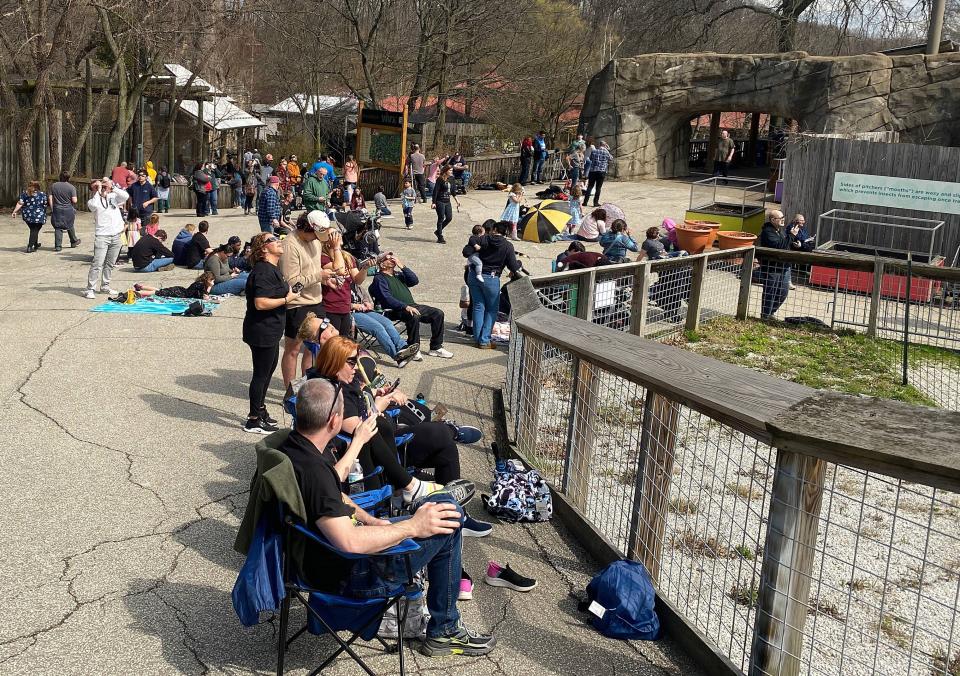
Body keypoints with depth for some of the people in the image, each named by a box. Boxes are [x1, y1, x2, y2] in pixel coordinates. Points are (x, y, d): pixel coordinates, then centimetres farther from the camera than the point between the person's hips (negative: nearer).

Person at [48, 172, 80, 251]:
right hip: (68, 210, -1)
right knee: (70, 226, 18)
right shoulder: (71, 187, -7)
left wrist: (52, 209, 6)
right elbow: (74, 200, -12)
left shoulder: (53, 186, 3)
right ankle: (74, 241, 33)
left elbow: (50, 198, 1)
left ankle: (58, 246, -1)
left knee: (58, 228, 3)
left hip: (57, 210, 1)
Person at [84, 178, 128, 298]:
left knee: (110, 264, 12)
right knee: (97, 264, -10)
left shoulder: (113, 197, 11)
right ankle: (90, 289, -8)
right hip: (102, 236, -4)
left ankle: (105, 286, 24)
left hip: (116, 235, 5)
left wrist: (112, 187, -9)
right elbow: (94, 205, -24)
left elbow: (125, 196, -5)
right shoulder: (92, 201, 0)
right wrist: (99, 192, -12)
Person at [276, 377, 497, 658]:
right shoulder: (313, 470, -32)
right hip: (343, 575, -10)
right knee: (447, 521, -8)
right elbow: (349, 542, -38)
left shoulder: (293, 446, -1)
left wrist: (371, 521, 3)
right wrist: (412, 526, -26)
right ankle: (444, 631, 4)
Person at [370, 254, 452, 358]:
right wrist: (405, 307, -26)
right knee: (413, 316, -37)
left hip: (412, 306, 8)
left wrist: (402, 266, 2)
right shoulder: (379, 279, 0)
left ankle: (436, 348, -5)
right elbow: (387, 299, -14)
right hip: (395, 310, -7)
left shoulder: (398, 274, 24)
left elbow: (415, 281, 10)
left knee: (438, 313, -8)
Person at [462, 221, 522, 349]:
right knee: (492, 309, 11)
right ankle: (484, 341, 6)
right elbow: (514, 268, -6)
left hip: (474, 276, 3)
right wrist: (519, 263, 16)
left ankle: (477, 338, 17)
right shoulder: (508, 246, -5)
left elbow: (466, 252, -7)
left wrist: (472, 245, 15)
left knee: (478, 307, 14)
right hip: (491, 278, -3)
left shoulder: (483, 239, -1)